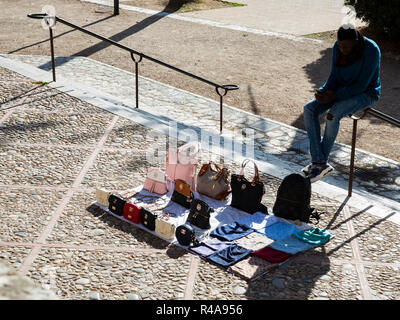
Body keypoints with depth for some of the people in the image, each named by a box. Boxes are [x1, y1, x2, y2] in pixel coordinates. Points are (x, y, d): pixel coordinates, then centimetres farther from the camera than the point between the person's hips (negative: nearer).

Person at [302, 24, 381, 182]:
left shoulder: (371, 51, -23)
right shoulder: (337, 47, -5)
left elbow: (362, 85, -23)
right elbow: (334, 76, 3)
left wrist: (334, 96, -29)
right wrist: (323, 91, -18)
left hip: (366, 94, -6)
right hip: (343, 89, 6)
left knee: (333, 114, -33)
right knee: (309, 109, -18)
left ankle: (322, 161, -14)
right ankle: (318, 162, -23)